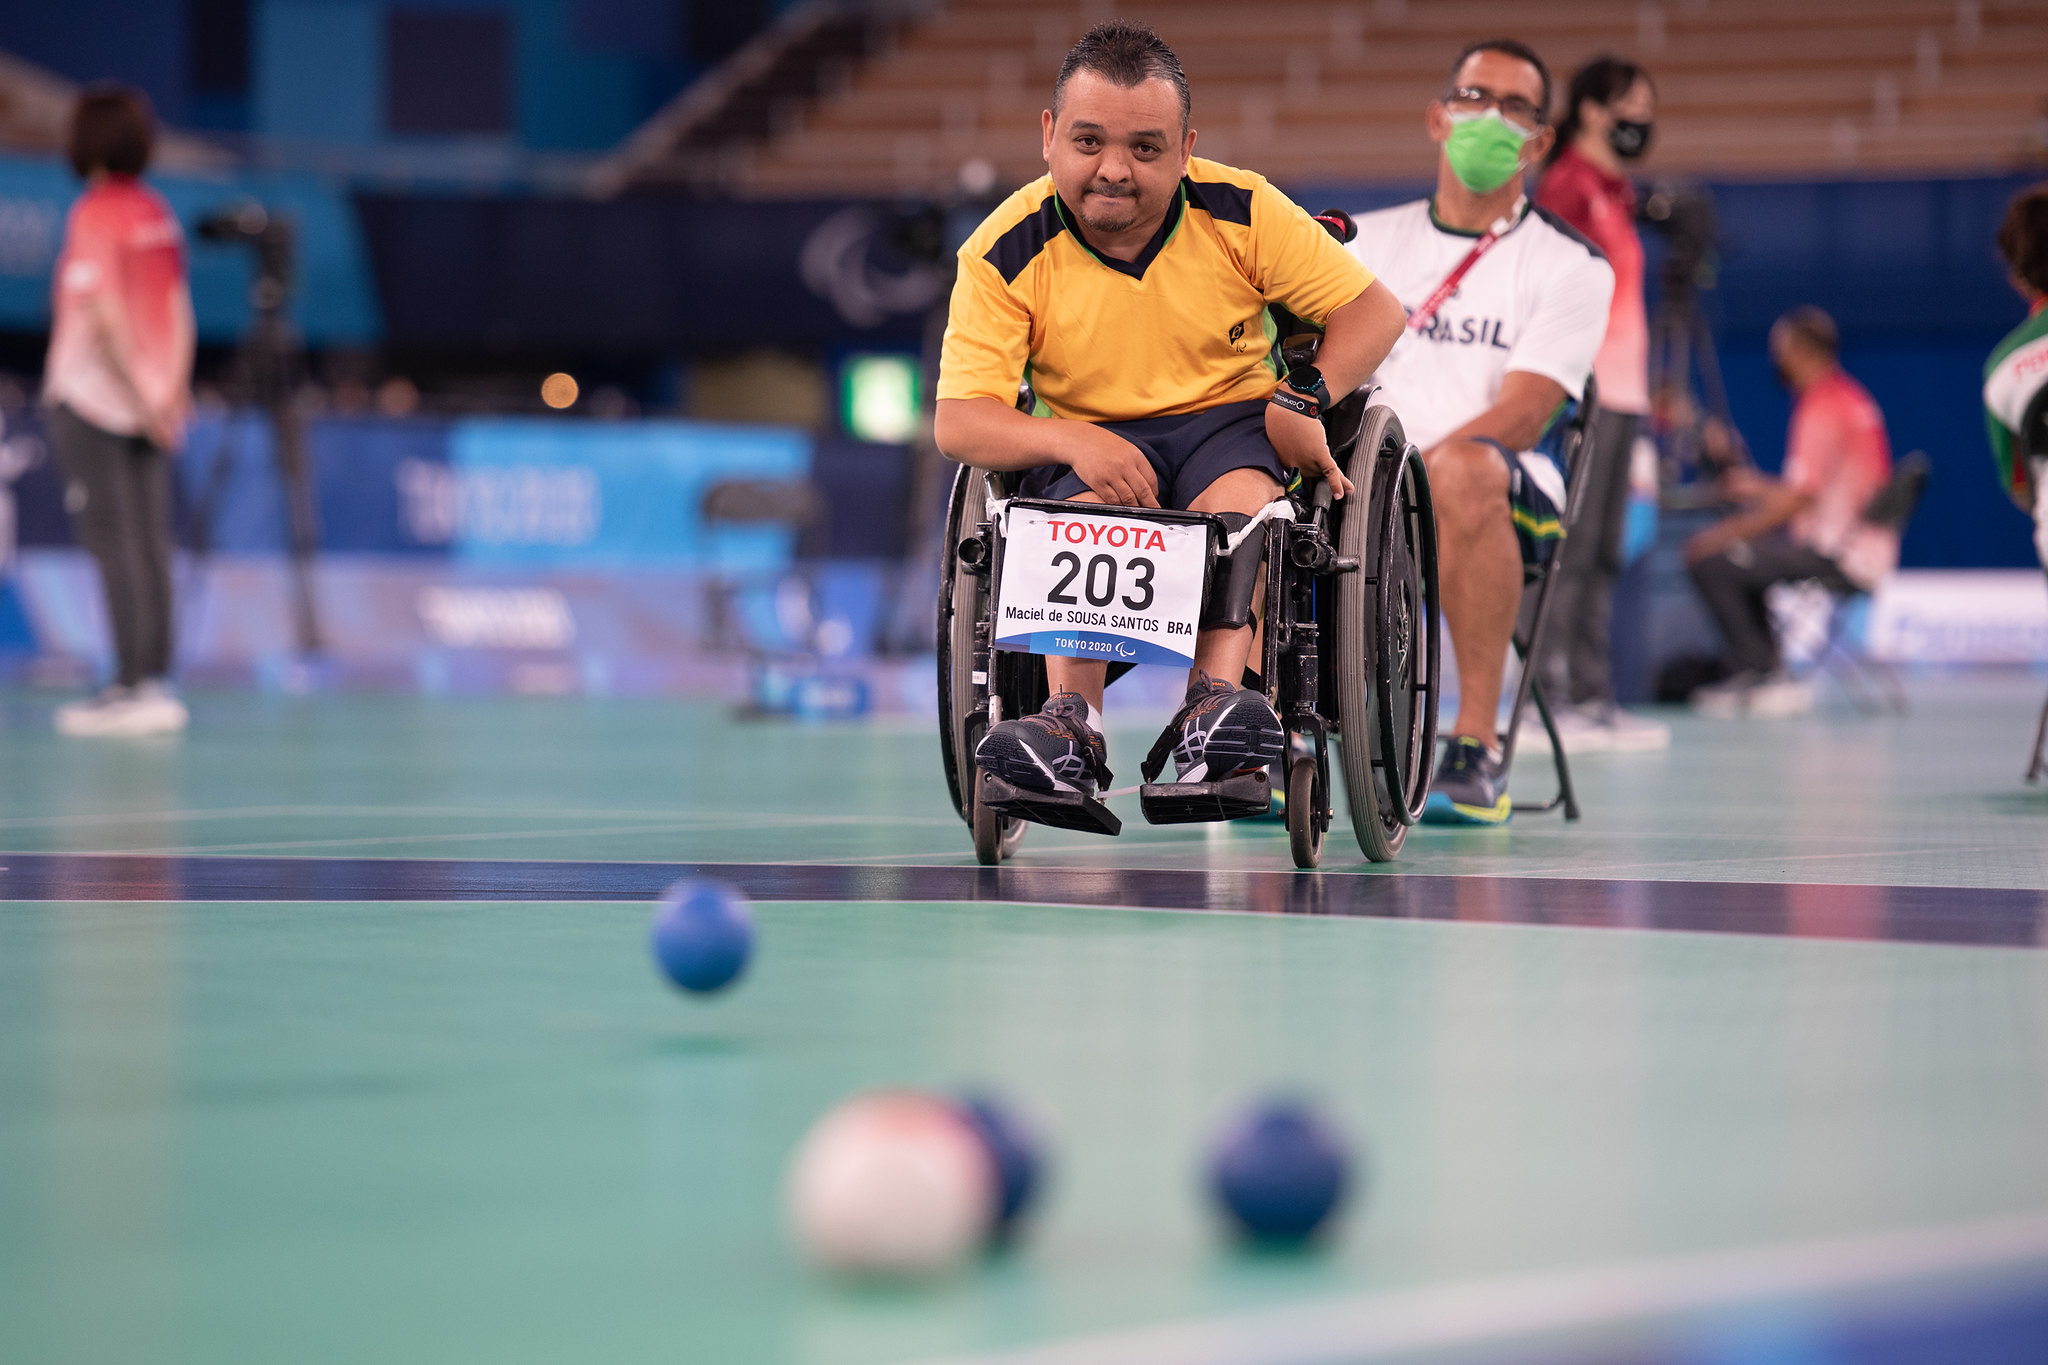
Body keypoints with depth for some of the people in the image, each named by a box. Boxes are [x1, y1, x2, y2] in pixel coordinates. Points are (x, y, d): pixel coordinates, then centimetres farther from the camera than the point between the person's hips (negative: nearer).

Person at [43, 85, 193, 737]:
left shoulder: (94, 215, -13)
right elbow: (179, 311, 9)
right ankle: (155, 679, 9)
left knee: (113, 542, -6)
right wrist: (173, 389, 9)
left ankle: (134, 686, -8)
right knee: (148, 542, 8)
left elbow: (104, 315, -18)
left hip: (91, 396, -7)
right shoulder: (159, 215, 8)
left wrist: (138, 396, -15)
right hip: (151, 405, 7)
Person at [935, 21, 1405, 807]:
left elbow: (1374, 311, -2)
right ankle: (1072, 722, -45)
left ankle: (1217, 700, -48)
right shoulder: (1007, 252, -10)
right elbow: (958, 422, -15)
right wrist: (1076, 441, -32)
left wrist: (1304, 400, -19)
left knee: (1240, 496, -33)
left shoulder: (1241, 212, -8)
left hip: (1231, 418, 0)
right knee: (1088, 507, -33)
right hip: (1088, 438, 0)